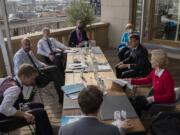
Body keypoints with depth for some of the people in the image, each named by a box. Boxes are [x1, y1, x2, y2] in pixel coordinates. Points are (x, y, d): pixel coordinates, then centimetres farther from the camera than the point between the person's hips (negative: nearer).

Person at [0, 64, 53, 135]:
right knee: (41, 113, -18)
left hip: (8, 112, 10)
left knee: (39, 106, 13)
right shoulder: (14, 88, -28)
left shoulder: (9, 79, -2)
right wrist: (24, 114, -26)